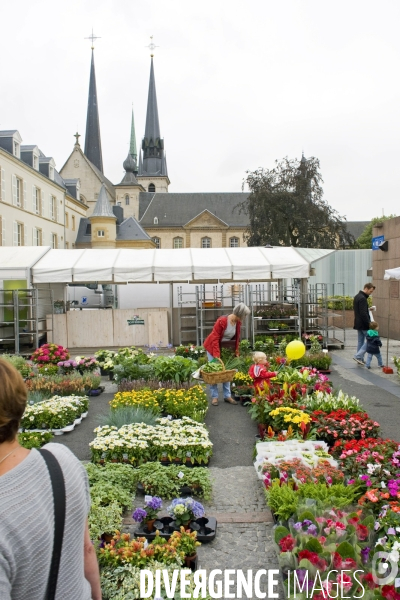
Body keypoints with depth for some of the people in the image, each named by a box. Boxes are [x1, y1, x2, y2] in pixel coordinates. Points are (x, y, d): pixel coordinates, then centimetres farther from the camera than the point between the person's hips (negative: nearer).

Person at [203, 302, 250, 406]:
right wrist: (217, 355, -29)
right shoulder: (221, 321, -29)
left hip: (226, 348, 6)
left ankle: (227, 396, 14)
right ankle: (214, 396, 5)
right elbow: (214, 338, -26)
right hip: (213, 347, -6)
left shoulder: (238, 323, -9)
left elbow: (236, 338, 2)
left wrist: (236, 351, -1)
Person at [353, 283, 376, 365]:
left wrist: (368, 309, 15)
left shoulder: (357, 296, 13)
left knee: (360, 340, 13)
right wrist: (368, 324, -20)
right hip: (363, 324, -10)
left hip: (358, 323, 10)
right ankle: (358, 356, -8)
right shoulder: (362, 298, -19)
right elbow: (363, 313, -23)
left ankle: (360, 358, 18)